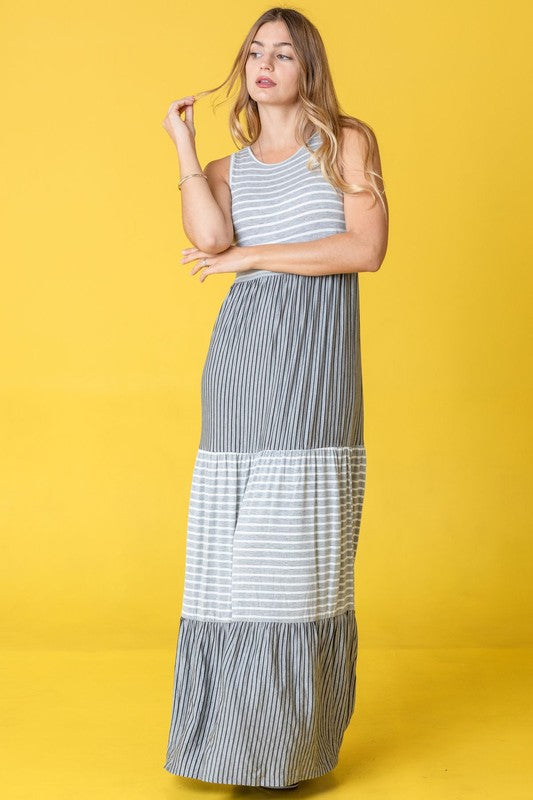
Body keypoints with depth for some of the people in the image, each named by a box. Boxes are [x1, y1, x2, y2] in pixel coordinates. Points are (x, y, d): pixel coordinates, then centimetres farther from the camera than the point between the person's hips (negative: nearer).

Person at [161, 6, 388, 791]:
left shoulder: (348, 141, 9)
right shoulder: (231, 168, 18)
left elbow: (367, 248, -6)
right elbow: (210, 240, -4)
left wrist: (252, 255, -5)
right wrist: (183, 145, 3)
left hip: (315, 351, -3)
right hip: (242, 350, 3)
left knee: (300, 547, -3)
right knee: (235, 547, 2)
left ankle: (294, 737, 9)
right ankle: (236, 723, 15)